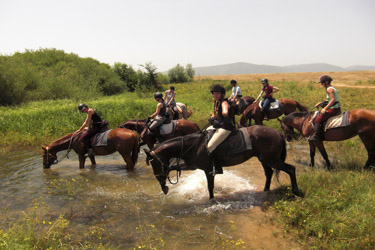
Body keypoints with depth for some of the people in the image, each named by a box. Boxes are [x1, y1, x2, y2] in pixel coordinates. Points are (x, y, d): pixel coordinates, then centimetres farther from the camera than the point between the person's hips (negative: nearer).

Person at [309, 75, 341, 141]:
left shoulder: (329, 89, -15)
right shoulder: (333, 88, 16)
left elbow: (333, 100, -26)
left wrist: (325, 108, -26)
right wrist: (320, 103, 20)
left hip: (333, 109, -11)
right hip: (338, 109, 11)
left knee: (318, 120, -11)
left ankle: (316, 136, -15)